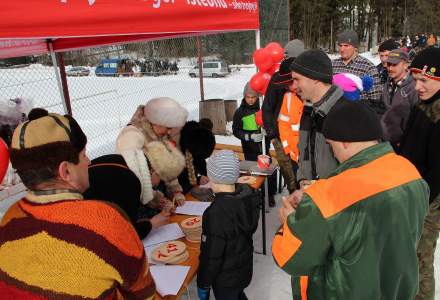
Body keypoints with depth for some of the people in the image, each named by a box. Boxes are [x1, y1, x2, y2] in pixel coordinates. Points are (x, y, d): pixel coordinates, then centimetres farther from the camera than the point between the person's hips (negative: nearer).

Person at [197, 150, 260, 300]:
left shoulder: (217, 213, -36)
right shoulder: (248, 194, -16)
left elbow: (212, 256, -25)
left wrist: (203, 284, -12)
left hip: (225, 278, -6)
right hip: (245, 268, 6)